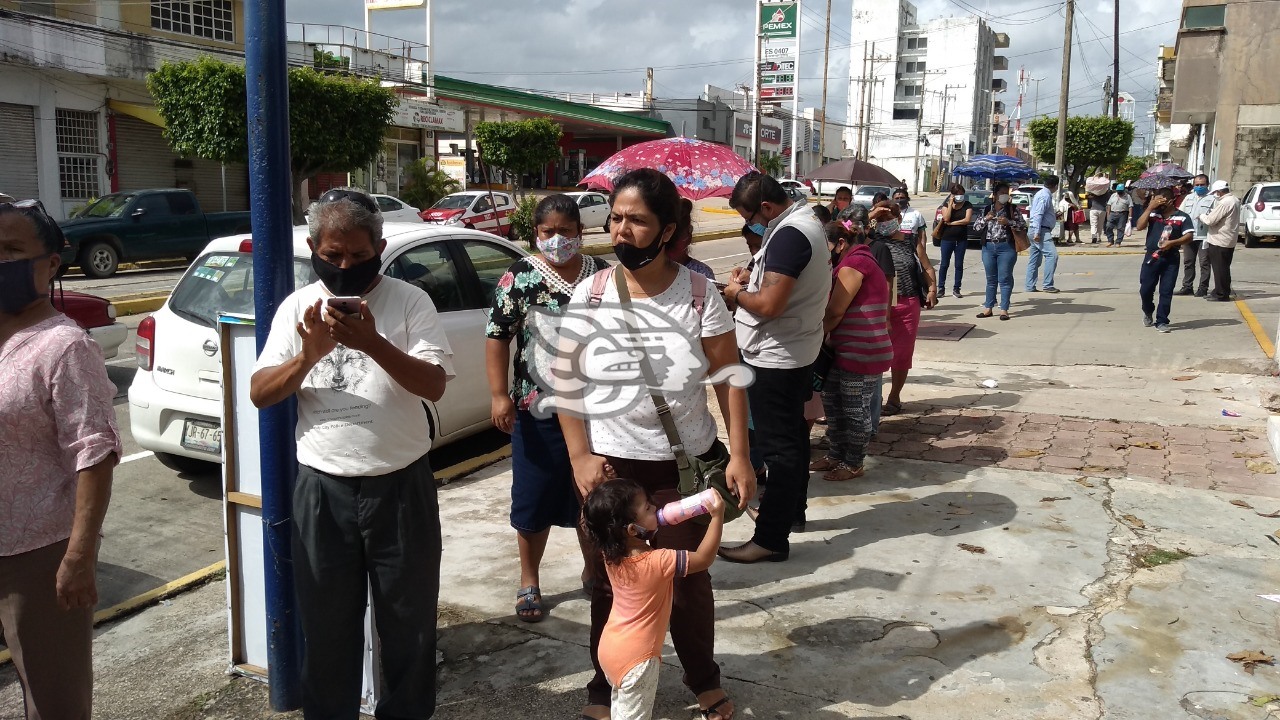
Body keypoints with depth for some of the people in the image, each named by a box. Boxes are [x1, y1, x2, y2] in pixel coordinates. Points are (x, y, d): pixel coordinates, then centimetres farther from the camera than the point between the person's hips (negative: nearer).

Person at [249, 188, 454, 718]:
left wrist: (372, 343, -27)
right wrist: (309, 355, -19)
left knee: (409, 619, 13)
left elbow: (434, 385, -13)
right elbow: (260, 394, 0)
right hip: (322, 489, 2)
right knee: (327, 624, 14)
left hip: (402, 485, -1)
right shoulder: (298, 306, 3)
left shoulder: (410, 301, -4)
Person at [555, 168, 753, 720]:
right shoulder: (589, 295, -6)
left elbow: (728, 378, -4)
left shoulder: (698, 294, -8)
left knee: (689, 580, 13)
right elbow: (566, 381, -1)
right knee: (610, 584, 11)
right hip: (610, 466, 1)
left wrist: (739, 455, -10)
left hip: (687, 465, 0)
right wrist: (580, 457, -7)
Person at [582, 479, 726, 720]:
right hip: (635, 657, -6)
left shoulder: (611, 554, -10)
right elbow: (704, 559, -19)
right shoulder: (658, 562, -28)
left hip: (610, 648, 6)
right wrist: (717, 517, -19)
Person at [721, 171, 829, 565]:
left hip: (776, 356, -11)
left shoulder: (788, 235, -23)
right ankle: (792, 508, 36)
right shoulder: (805, 220, 10)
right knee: (792, 435, 21)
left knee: (778, 446, -6)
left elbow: (770, 305, -29)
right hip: (798, 350, 11)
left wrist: (737, 293, -11)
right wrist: (754, 276, 7)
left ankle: (771, 538, 1)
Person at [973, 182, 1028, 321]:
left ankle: (1004, 309, 1)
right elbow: (976, 227, 9)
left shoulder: (1012, 210, 2)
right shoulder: (987, 210, 10)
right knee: (991, 279, 10)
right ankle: (988, 307, 15)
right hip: (988, 247, 3)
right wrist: (986, 219, -8)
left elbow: (1023, 225, -2)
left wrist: (1008, 222, -15)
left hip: (1006, 247, -3)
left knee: (1005, 279, -2)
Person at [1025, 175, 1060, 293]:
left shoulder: (1041, 193, 17)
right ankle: (1048, 285, -18)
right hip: (1040, 230, -11)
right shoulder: (1045, 196, -13)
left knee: (1035, 259, 11)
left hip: (1036, 231, 11)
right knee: (1052, 254, -15)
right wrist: (1037, 232, -26)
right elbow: (1038, 214, -21)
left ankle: (1030, 287, 13)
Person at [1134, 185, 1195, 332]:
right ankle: (1147, 312, 30)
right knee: (1145, 290, 3)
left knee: (1166, 292, 0)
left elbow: (1189, 236, -5)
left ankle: (1161, 321, 6)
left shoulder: (1182, 217, 0)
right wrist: (1150, 207, -11)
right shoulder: (1153, 214, 5)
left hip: (1170, 259, -1)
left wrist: (1173, 242, -21)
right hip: (1151, 257, 2)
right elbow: (1140, 226, -8)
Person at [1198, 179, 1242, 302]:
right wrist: (1209, 215, 10)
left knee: (1220, 268, -2)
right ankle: (1224, 292, 25)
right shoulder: (1234, 200, 10)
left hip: (1220, 241, -10)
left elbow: (1210, 220, -22)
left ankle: (1221, 294, 3)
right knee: (1224, 268, 17)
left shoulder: (1224, 203, -22)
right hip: (1229, 240, 10)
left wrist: (1201, 216, -3)